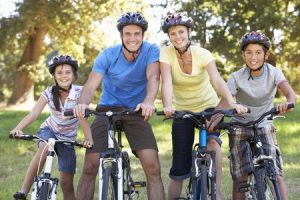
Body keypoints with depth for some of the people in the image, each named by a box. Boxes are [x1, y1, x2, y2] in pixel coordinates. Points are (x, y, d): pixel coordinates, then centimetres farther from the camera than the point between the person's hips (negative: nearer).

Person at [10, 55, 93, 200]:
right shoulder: (49, 93, -15)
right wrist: (17, 129, -46)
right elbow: (33, 114, -27)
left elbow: (83, 116, -30)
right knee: (44, 149, -36)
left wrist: (88, 138, -47)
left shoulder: (79, 92, -18)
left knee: (66, 183, 0)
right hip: (49, 131, 0)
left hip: (67, 138, 1)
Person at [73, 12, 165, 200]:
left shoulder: (151, 50, -11)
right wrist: (82, 103, -44)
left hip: (136, 112, 0)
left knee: (153, 168, -16)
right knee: (90, 166, -9)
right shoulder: (107, 55, -11)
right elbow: (91, 84, -21)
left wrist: (149, 102, -49)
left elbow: (153, 77, -28)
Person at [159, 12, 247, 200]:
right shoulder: (166, 53, -16)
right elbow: (167, 83, -29)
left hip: (208, 107, -1)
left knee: (212, 142, -31)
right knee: (180, 167, -3)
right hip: (183, 111, 1)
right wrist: (167, 107, -48)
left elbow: (217, 81, -30)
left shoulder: (202, 54, -17)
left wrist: (232, 103, -47)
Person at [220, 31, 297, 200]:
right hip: (240, 128, 0)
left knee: (275, 173, -15)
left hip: (264, 127, 0)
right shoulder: (237, 77, -14)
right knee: (240, 178, -6)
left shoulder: (273, 73, -14)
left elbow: (290, 93, -30)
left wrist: (288, 103, -54)